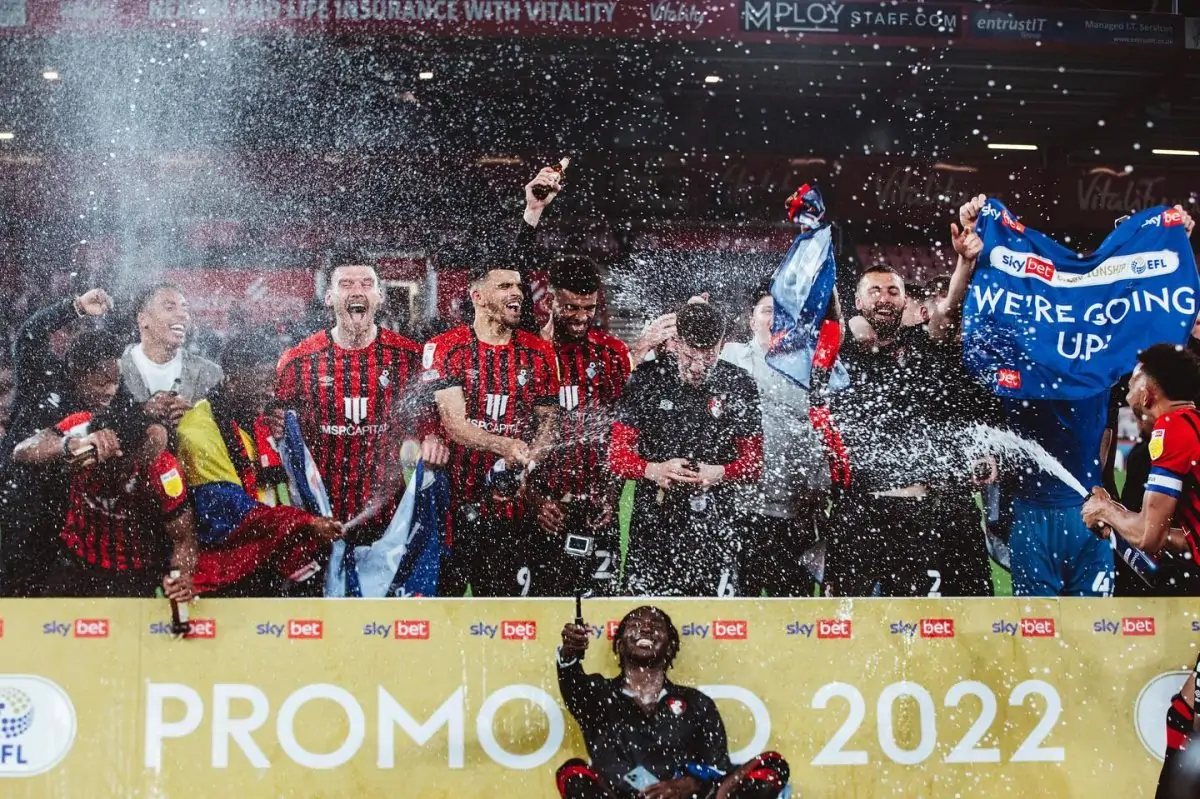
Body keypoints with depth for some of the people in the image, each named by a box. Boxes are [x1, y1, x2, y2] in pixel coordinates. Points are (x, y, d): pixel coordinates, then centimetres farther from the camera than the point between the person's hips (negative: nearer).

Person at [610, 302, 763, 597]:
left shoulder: (739, 385, 3)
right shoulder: (648, 379, 1)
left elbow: (754, 461, 6)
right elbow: (617, 454, 1)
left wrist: (719, 473, -15)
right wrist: (653, 470, -18)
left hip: (715, 527, 0)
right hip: (653, 522, 0)